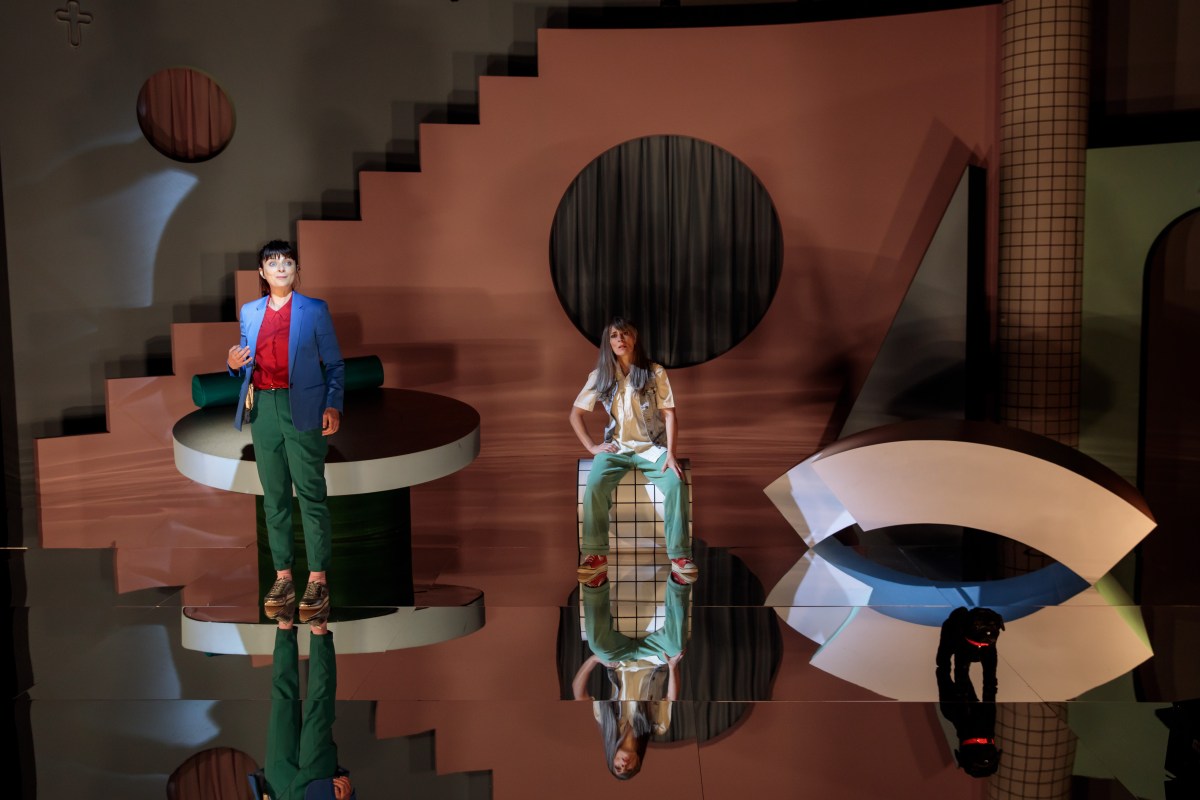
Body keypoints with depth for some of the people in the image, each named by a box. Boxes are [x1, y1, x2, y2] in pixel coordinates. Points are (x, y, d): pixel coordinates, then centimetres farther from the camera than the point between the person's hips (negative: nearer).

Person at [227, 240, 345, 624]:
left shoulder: (315, 310, 1)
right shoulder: (249, 312, 13)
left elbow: (334, 364, 0)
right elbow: (248, 365, 19)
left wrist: (333, 405, -13)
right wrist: (234, 365, -4)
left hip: (303, 409, -4)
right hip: (263, 409, 4)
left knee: (311, 495, -4)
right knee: (274, 496, 8)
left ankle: (317, 581, -1)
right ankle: (282, 576, 15)